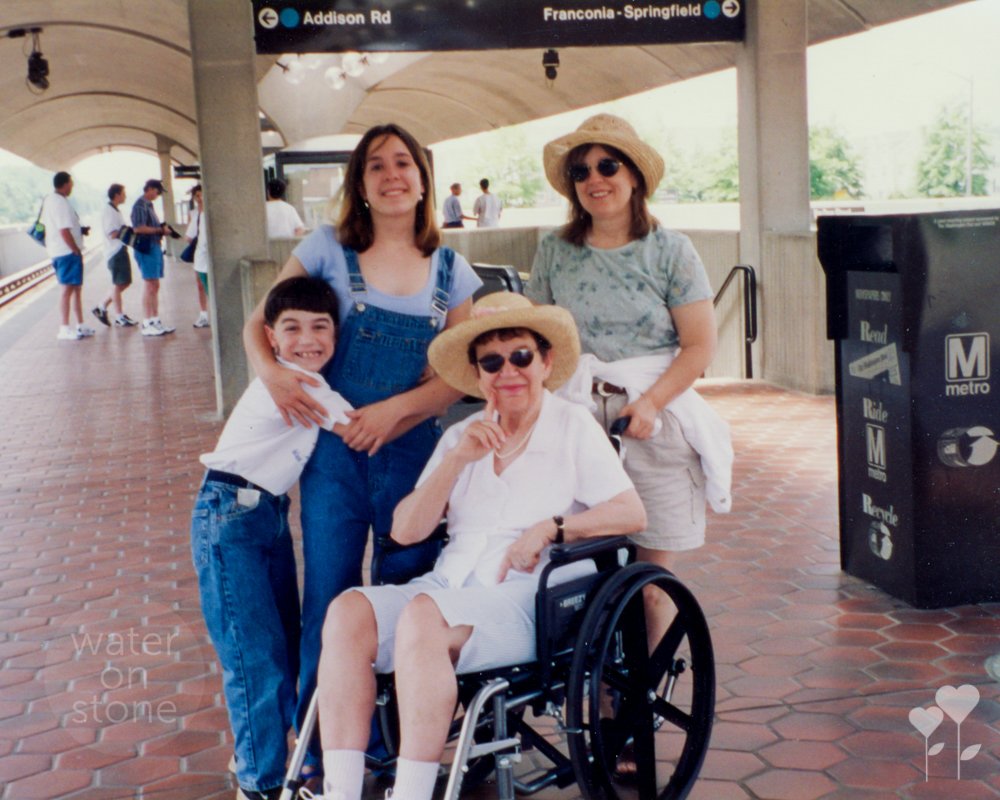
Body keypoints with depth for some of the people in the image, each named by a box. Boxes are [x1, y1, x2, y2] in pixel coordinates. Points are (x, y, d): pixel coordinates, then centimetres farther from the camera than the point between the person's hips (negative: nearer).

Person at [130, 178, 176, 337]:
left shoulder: (149, 205, 19)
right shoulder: (140, 205, -11)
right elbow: (138, 228, -21)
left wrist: (162, 229, 8)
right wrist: (160, 230, -16)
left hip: (155, 246, 10)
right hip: (146, 247, -10)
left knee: (155, 286, 12)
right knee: (149, 285, -8)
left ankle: (155, 321, 17)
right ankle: (147, 324, -5)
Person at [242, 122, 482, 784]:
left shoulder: (450, 270, 5)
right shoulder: (329, 248, 1)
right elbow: (260, 322, 4)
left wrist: (396, 408, -14)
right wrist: (271, 370, -17)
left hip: (412, 452, 2)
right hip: (334, 453, -1)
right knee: (330, 604, 3)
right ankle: (320, 749, 20)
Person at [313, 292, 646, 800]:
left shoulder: (572, 425, 7)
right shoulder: (462, 436, 18)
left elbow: (632, 514, -3)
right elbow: (405, 531, 8)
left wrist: (549, 528, -15)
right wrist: (457, 460, -3)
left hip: (529, 598, -5)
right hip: (449, 587, 5)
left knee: (422, 615, -34)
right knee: (348, 612, -23)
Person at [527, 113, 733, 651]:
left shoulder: (670, 251, 0)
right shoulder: (554, 251, 8)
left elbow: (700, 345, -3)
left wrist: (649, 404, -15)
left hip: (656, 420, -1)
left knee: (652, 567, 3)